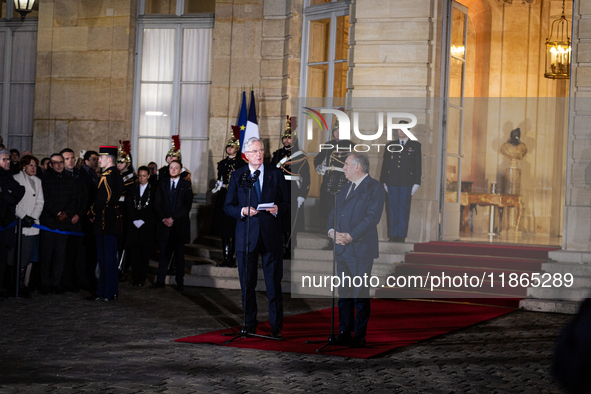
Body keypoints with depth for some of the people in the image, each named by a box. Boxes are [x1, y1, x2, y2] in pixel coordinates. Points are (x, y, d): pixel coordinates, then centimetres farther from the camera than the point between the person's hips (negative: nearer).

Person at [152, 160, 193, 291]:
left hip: (180, 225, -2)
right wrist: (163, 219, -6)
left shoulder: (186, 185, 3)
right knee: (164, 254, 0)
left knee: (179, 256, 3)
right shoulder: (162, 184, 11)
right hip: (165, 225, 2)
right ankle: (160, 281, 3)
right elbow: (157, 204, 8)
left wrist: (173, 218, -11)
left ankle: (180, 283, 8)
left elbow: (187, 206, -5)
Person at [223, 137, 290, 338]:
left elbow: (287, 203, 8)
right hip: (246, 236, 1)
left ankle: (276, 327, 9)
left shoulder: (276, 174, 7)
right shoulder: (237, 176, 7)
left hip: (271, 236, 0)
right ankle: (249, 326, 15)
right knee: (247, 284, 5)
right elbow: (228, 206, 6)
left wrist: (278, 209, -13)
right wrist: (243, 211, -13)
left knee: (274, 284, 0)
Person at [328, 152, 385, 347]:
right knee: (343, 293, 10)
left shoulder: (374, 187, -4)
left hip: (361, 249, -7)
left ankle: (360, 335, 2)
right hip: (342, 249, 7)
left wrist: (351, 236, -18)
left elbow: (372, 216, -14)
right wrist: (332, 230, -2)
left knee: (360, 294, -4)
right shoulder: (345, 188, 21)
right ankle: (344, 333, 16)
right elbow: (334, 212, 19)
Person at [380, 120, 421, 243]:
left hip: (407, 183, -2)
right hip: (392, 182, 2)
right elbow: (385, 164, 14)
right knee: (393, 209, 2)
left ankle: (402, 235, 2)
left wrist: (416, 183, -3)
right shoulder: (390, 146, 14)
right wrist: (384, 181, 7)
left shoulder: (415, 146, 7)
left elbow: (418, 165, 4)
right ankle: (393, 235, 6)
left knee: (404, 209, -2)